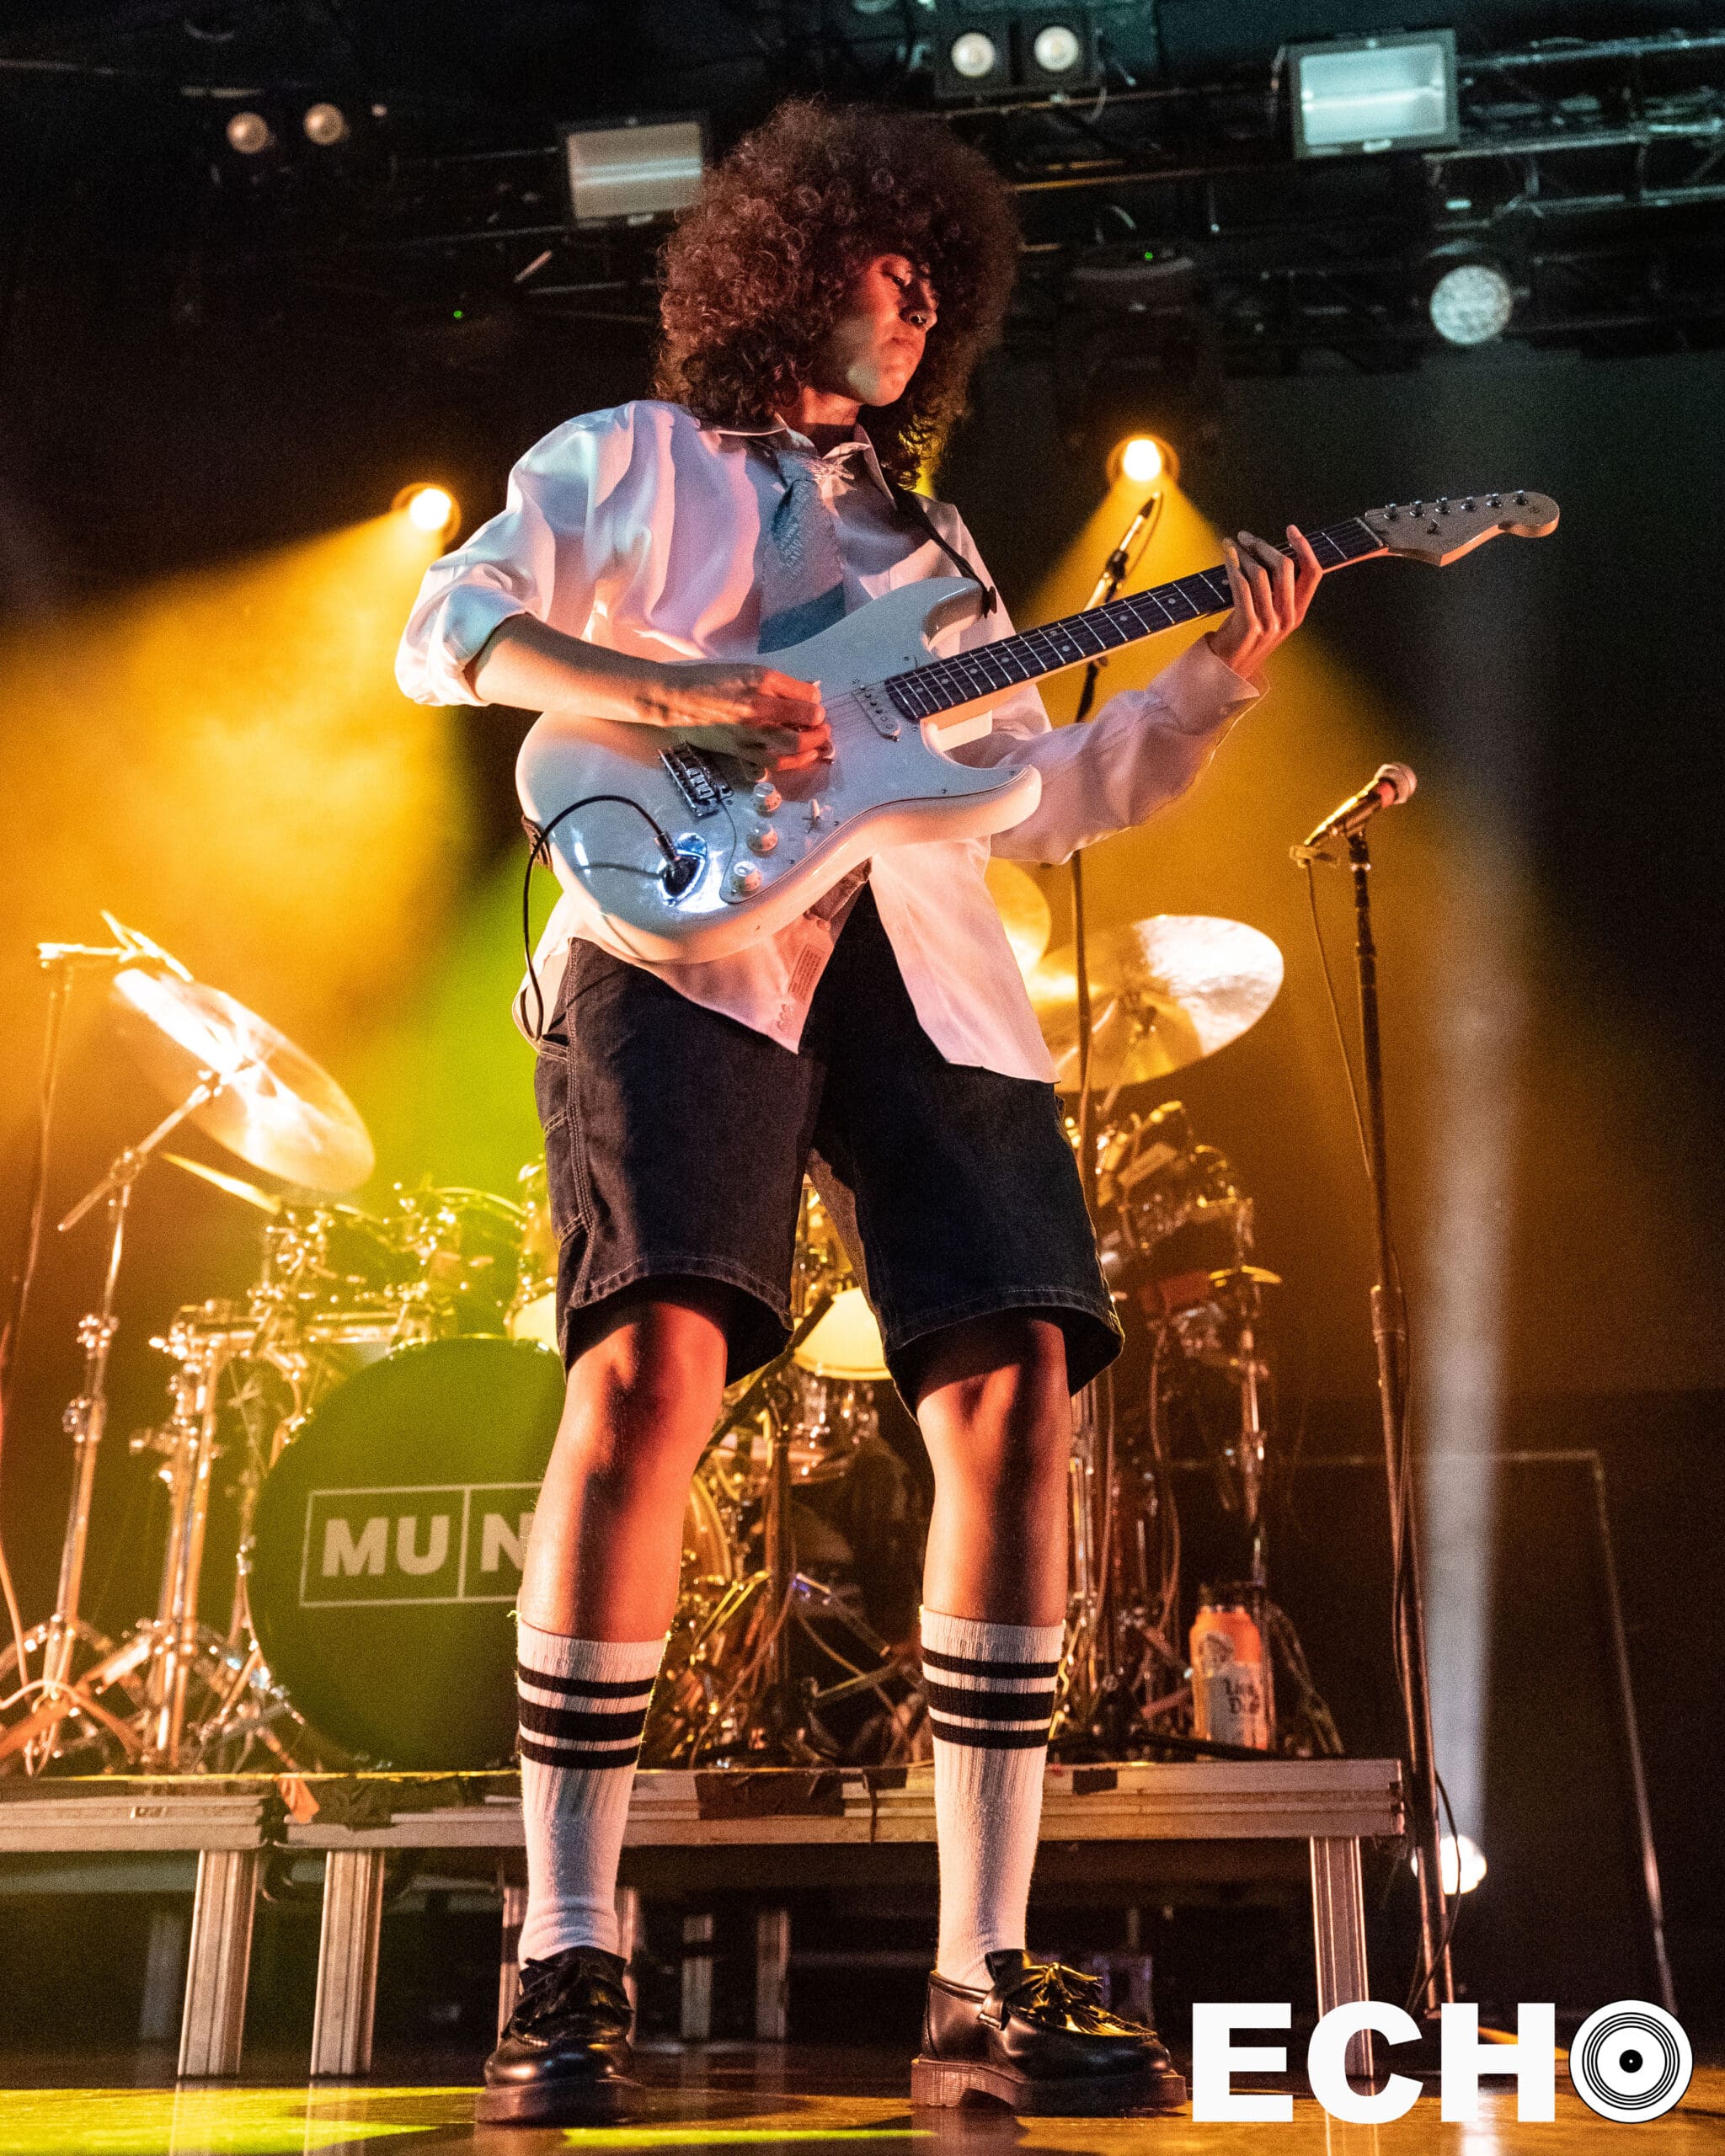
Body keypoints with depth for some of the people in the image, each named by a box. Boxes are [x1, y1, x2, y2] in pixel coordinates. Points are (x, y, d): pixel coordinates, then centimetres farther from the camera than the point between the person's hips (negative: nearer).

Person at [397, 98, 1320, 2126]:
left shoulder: (930, 542, 32)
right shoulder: (623, 460, 19)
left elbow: (1040, 791, 26)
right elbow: (442, 631, 3)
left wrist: (1215, 676, 15)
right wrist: (678, 694, -11)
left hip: (920, 970, 5)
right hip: (683, 942, -4)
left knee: (1018, 1390, -11)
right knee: (652, 1364, -24)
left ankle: (983, 1982, -3)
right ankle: (568, 1967, -13)